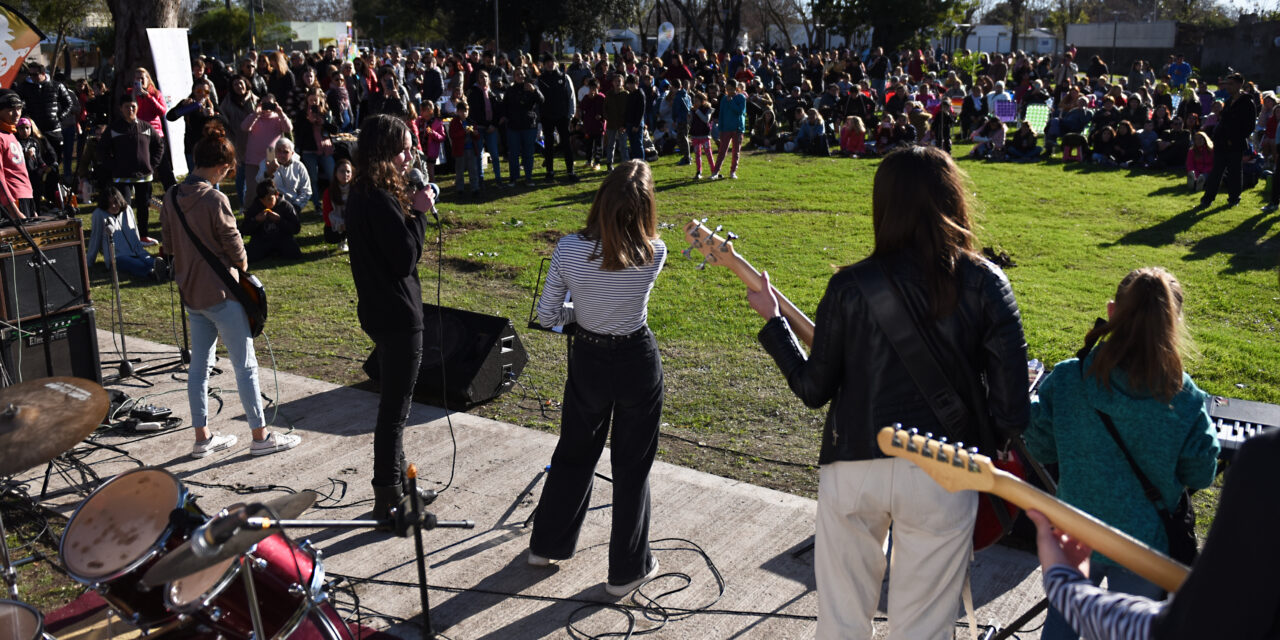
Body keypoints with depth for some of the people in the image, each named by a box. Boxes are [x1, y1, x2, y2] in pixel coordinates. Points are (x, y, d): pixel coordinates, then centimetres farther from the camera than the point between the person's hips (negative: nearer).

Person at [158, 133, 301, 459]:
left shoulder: (171, 197, 3)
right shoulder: (215, 200, -19)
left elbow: (168, 245, 12)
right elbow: (235, 248, -13)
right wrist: (241, 265, 7)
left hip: (190, 293, 8)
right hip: (221, 294, -7)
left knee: (199, 365, 13)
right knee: (245, 365, 1)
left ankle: (202, 437, 20)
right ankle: (261, 436, 7)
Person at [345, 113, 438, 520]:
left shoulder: (360, 195, 8)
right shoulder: (382, 201, -23)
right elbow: (406, 258, -22)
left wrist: (410, 210, 4)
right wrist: (419, 213, -17)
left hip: (379, 312, 10)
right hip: (398, 316, -10)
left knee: (393, 402, 21)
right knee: (395, 408, 1)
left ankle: (397, 484, 36)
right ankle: (388, 501, 13)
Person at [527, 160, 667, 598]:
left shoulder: (569, 249, -17)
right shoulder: (653, 254, -19)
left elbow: (547, 316, -7)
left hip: (587, 360, 2)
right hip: (637, 362, -2)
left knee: (574, 453, 23)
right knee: (632, 466, 13)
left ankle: (546, 545, 39)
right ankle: (627, 570, 25)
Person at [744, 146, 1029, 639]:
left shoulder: (849, 286, -6)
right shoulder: (985, 283, -6)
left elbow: (814, 390, 0)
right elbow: (1011, 405, -9)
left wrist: (772, 321, 12)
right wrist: (979, 438, 12)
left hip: (852, 469, 0)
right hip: (942, 473, 0)